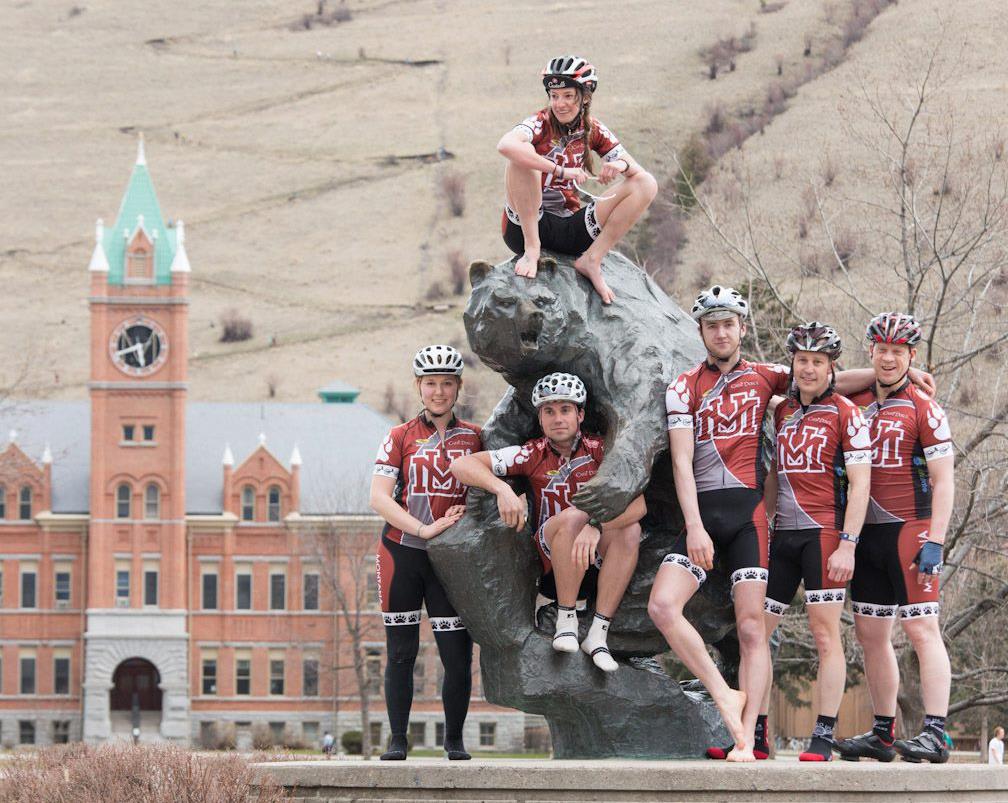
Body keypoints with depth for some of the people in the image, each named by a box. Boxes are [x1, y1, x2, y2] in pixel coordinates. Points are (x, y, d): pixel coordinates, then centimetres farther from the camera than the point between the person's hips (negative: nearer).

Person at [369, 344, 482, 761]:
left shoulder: (474, 437, 9)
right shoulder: (400, 437, 4)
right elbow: (379, 498, -5)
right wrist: (425, 529, -15)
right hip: (401, 553, -1)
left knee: (458, 655, -5)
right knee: (401, 653, 2)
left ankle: (454, 740, 8)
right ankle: (397, 740, 9)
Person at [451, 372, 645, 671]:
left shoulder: (599, 451, -7)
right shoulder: (533, 454, -5)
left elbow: (637, 503, -22)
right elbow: (462, 465, -12)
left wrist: (597, 526, -40)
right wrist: (503, 489, -31)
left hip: (594, 557, 1)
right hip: (551, 561, -1)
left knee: (631, 529, -29)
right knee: (574, 516, -31)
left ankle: (598, 633, -28)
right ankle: (566, 620, -24)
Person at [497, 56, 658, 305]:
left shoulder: (592, 131, 5)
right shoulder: (539, 124, -9)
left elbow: (639, 173, 0)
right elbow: (505, 145, -34)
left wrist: (622, 165, -25)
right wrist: (560, 170, -38)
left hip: (569, 230, 4)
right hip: (525, 227, -4)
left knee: (646, 185, -7)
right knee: (522, 156, -29)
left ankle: (592, 260, -11)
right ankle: (531, 248, -21)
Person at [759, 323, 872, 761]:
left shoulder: (845, 414, -2)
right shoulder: (781, 412, 15)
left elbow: (860, 484, -7)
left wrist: (848, 544, -15)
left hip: (824, 534, -6)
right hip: (782, 535, 6)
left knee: (826, 634, -6)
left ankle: (823, 738, -3)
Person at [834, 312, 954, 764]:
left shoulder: (923, 409, -4)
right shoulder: (855, 404, 13)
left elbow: (943, 481, -8)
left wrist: (934, 542, -16)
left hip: (909, 531, -7)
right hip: (866, 535, 7)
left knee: (921, 629, -12)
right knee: (870, 634, 9)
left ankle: (935, 733, -16)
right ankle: (883, 733, 16)